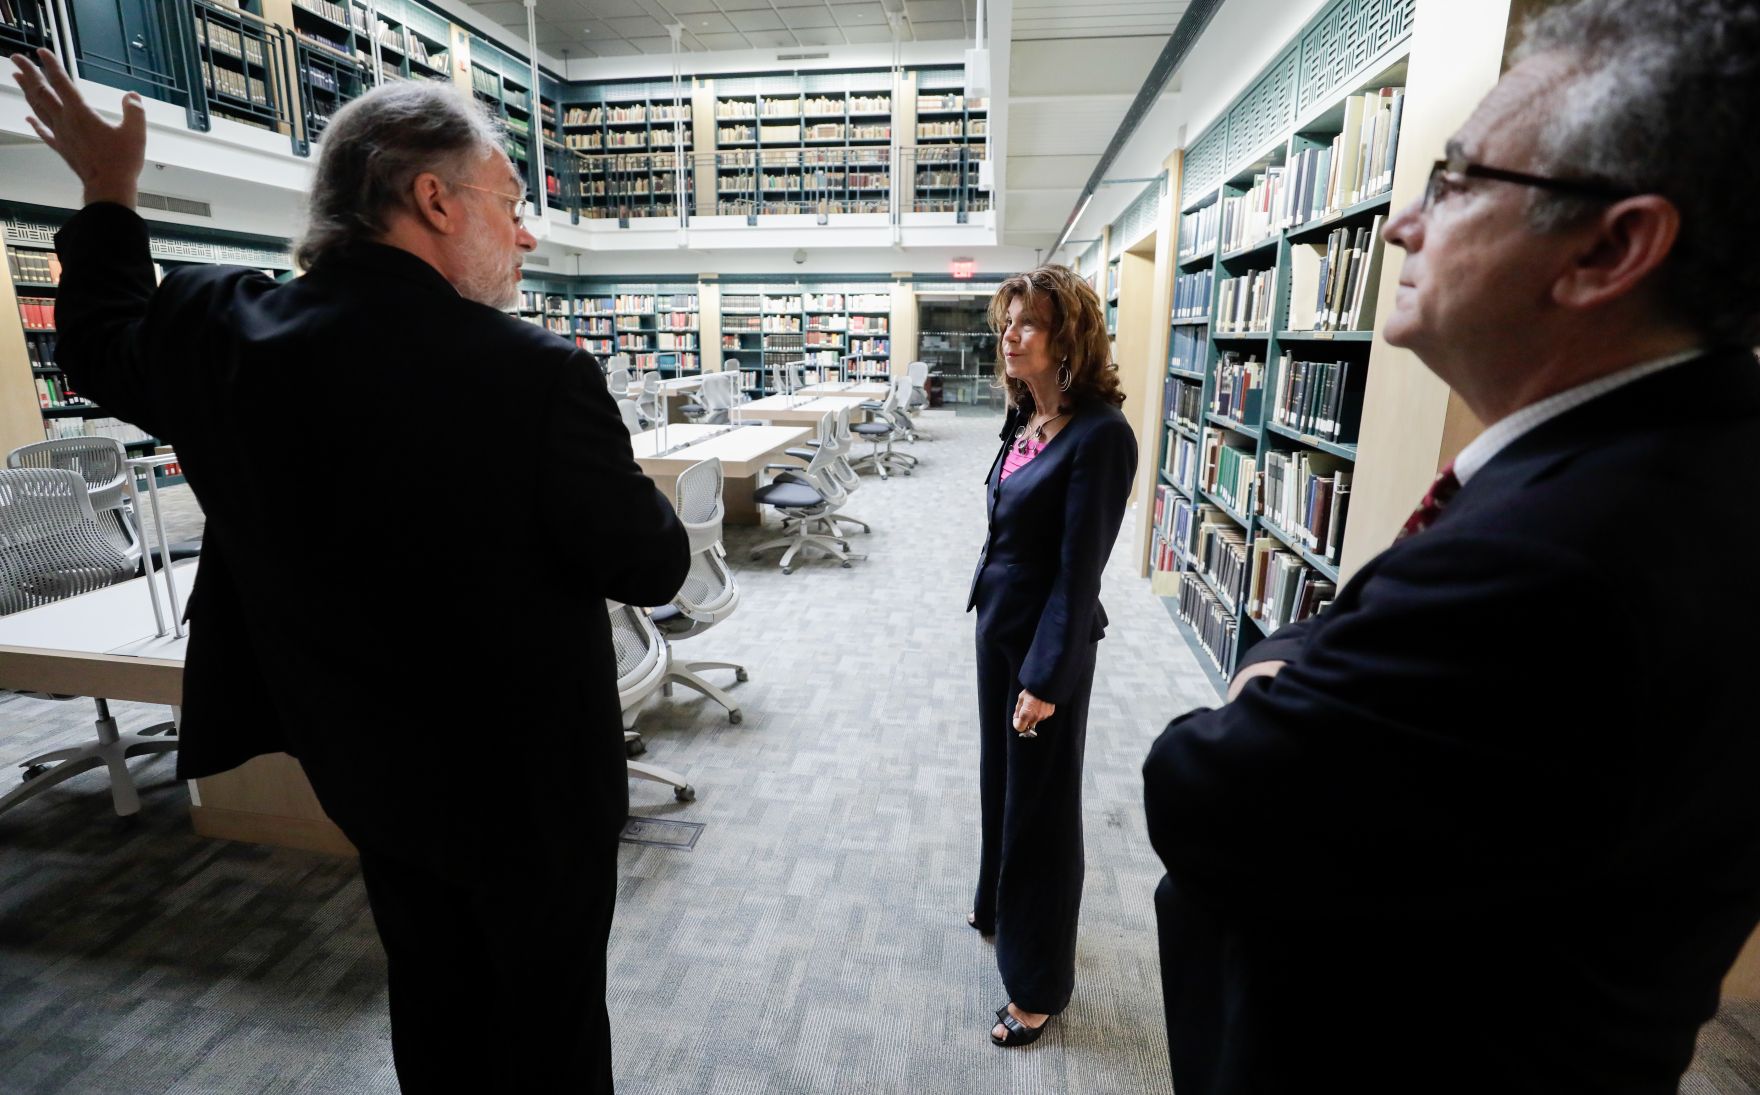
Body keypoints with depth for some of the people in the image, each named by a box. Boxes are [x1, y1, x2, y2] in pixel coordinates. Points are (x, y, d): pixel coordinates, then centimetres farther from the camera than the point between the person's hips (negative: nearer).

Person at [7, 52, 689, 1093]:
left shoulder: (223, 334, -9)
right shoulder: (533, 374, -28)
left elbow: (104, 342, 16)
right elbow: (655, 567, -19)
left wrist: (109, 191, 28)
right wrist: (605, 465, 1)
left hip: (370, 767, 6)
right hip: (531, 775, -5)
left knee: (434, 1008, 28)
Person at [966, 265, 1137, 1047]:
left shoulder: (1100, 434, -21)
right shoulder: (1024, 419, 3)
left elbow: (1079, 567, -21)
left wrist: (1047, 676, -19)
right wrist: (990, 608, 18)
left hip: (1048, 639, -8)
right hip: (997, 620, 8)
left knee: (1040, 799, 8)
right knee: (999, 775, 23)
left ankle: (1039, 982, 30)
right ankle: (999, 904, 49)